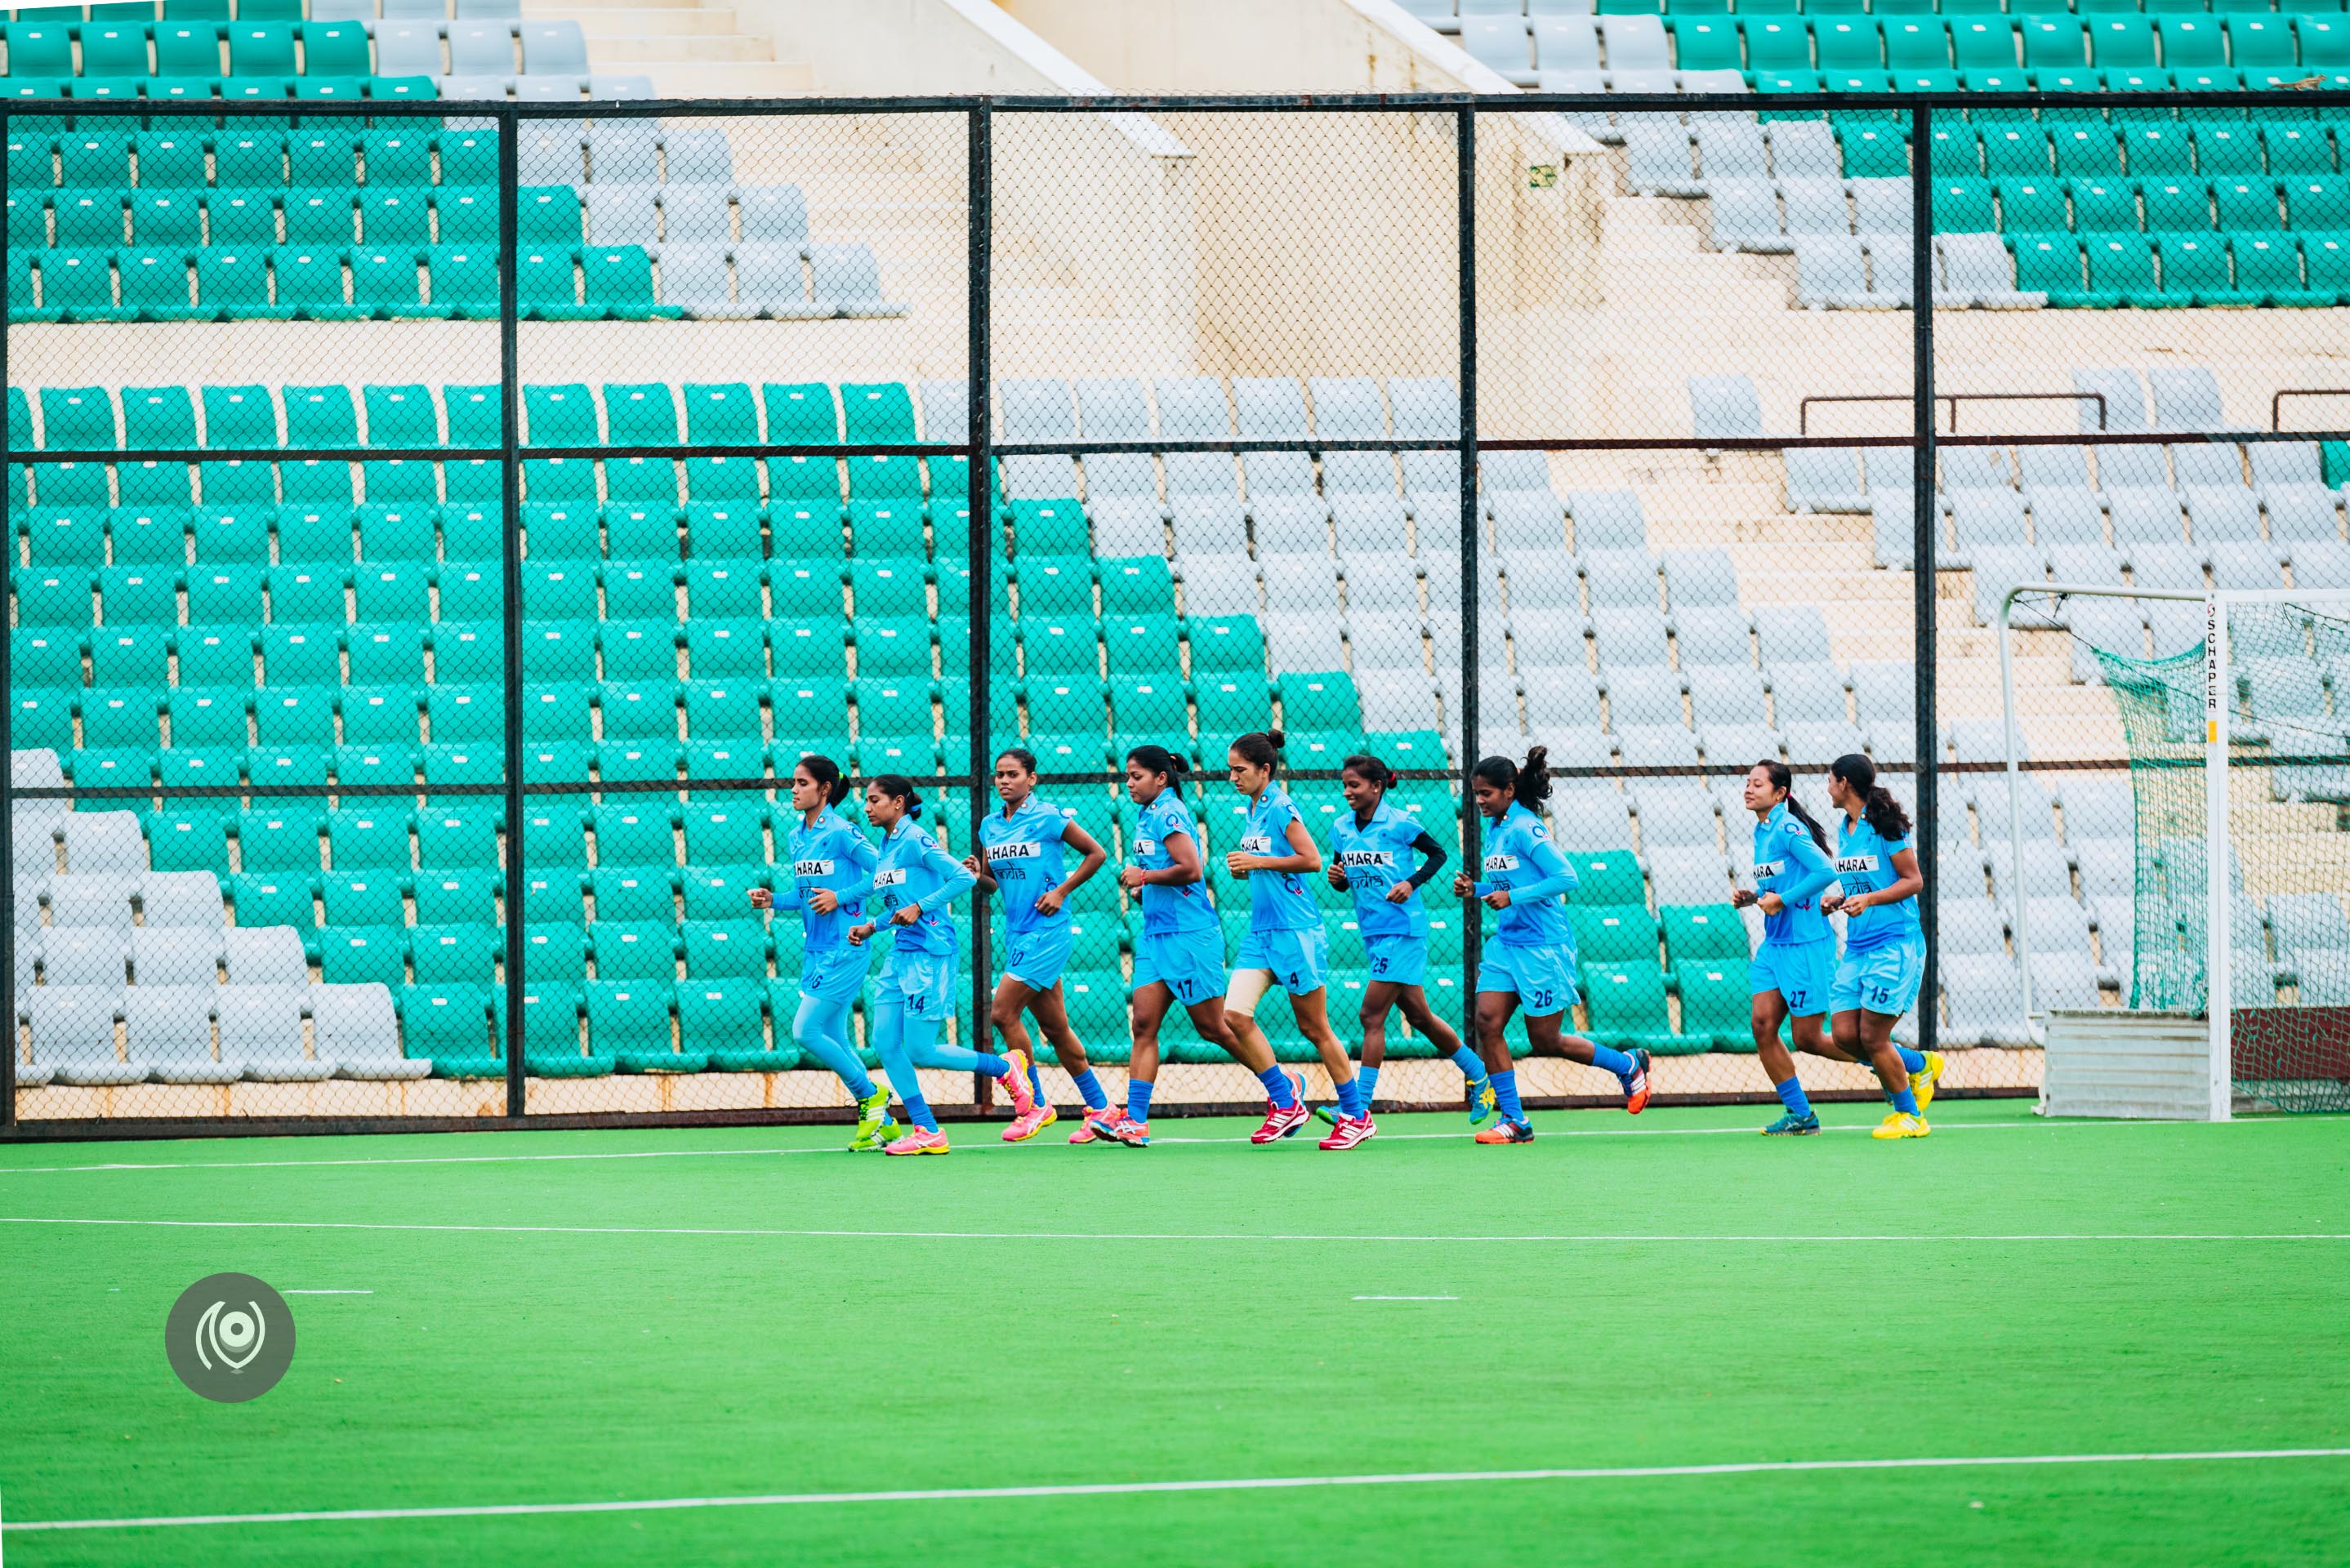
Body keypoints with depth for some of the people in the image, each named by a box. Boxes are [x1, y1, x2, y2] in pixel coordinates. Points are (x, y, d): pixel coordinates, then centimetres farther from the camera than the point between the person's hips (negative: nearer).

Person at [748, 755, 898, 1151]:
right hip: (814, 950, 9)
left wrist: (840, 897, -19)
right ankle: (883, 1123, 16)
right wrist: (772, 900, 3)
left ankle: (871, 1096, 5)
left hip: (844, 950, -9)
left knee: (806, 1032, -11)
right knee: (834, 1041, 9)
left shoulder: (841, 833, -13)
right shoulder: (796, 837, 11)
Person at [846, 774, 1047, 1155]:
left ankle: (1006, 1068, 12)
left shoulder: (915, 840, -12)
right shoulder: (886, 846, 14)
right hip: (901, 952, 9)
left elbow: (963, 878, -18)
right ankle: (927, 1132, 5)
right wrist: (870, 928, 10)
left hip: (930, 952, -9)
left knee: (919, 1050, -8)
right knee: (885, 1042, 0)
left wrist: (919, 908, -20)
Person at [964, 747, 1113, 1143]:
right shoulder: (990, 825, 10)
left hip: (1046, 931, -7)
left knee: (1002, 1013, -14)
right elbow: (992, 883, 18)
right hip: (1017, 932, 7)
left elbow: (1096, 853, -2)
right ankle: (1100, 1107, 19)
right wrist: (976, 873, -5)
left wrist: (1061, 891, -10)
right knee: (1054, 1026, 9)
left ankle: (1036, 1105, -2)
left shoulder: (1049, 818, -8)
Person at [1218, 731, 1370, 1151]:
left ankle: (1356, 1115, 10)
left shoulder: (1280, 808, -12)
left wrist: (1257, 862, -17)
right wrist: (1243, 868, 4)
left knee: (1314, 1027, -1)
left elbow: (1312, 860, -18)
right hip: (1261, 931, 8)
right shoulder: (1253, 810, 13)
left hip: (1295, 930, -8)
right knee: (1234, 1015, -7)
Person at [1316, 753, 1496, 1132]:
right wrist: (1336, 878, -7)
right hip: (1373, 931, 7)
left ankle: (1360, 1108, -9)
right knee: (1419, 1017, 14)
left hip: (1403, 929, -7)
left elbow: (1438, 853, -1)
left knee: (1371, 1016, -11)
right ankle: (1479, 1076, 30)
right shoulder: (1341, 828, 7)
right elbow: (1343, 880, 16)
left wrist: (1411, 883, -15)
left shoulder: (1399, 823, -10)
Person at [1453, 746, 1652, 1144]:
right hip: (1507, 943, 8)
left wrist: (1513, 897, -24)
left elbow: (1566, 878, -22)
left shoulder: (1525, 829, -16)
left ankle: (1628, 1065, 23)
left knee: (1545, 1041, 0)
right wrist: (1476, 890, 3)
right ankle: (1514, 1121, -1)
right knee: (1487, 1021, -6)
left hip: (1542, 947, -8)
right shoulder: (1496, 830, 10)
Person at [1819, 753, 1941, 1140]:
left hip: (1894, 944, -8)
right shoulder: (1845, 829, 14)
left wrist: (1868, 899, -22)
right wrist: (1840, 899, 4)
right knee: (1845, 1036, 0)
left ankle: (1909, 1115, 8)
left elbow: (1913, 881, -11)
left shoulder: (1884, 825, -11)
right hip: (1857, 947, 8)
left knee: (1872, 1037, -8)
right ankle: (1921, 1065, 22)